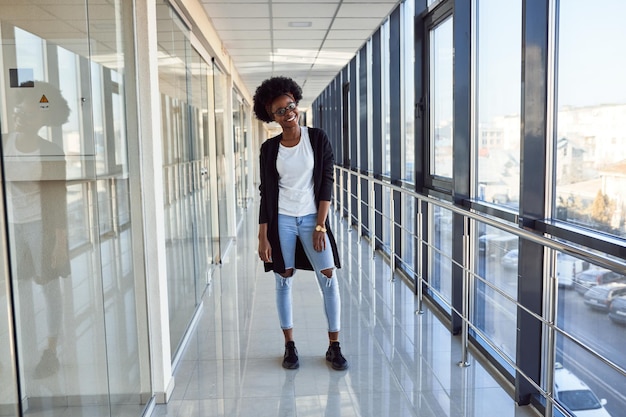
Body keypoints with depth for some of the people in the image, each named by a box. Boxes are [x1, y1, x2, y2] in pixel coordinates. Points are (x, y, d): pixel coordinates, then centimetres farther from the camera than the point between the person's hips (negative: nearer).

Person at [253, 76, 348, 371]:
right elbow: (266, 193, 2)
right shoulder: (269, 148, 1)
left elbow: (326, 183, -4)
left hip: (312, 218, -1)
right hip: (281, 220, 1)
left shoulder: (317, 139, -3)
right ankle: (289, 345, 19)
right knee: (284, 280, 6)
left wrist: (320, 226, -11)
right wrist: (263, 237, -2)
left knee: (329, 279, -3)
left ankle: (334, 346, 10)